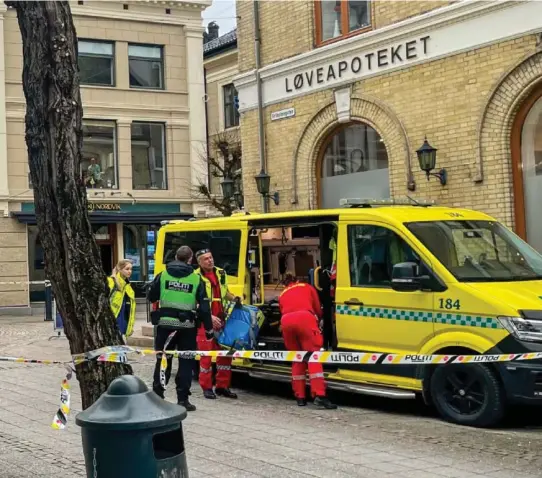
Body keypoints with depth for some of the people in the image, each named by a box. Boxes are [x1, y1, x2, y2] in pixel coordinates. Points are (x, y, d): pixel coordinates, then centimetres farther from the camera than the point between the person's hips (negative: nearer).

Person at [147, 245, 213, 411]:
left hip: (165, 323, 2)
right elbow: (204, 307, -3)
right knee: (186, 362, 8)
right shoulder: (196, 279, -2)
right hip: (186, 325, -1)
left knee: (162, 360, 13)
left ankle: (157, 396, 15)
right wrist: (209, 329, 4)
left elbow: (151, 297, 9)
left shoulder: (163, 275, 1)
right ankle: (183, 399, 6)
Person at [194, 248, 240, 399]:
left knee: (225, 353, 9)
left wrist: (234, 298, 3)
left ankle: (222, 386, 20)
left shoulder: (221, 273, 10)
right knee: (206, 354, -2)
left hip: (221, 319, 6)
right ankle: (206, 387, 9)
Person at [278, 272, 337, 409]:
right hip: (304, 317, -3)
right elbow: (318, 310, 29)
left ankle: (300, 397, 13)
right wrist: (318, 322, 48)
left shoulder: (282, 294, 37)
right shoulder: (307, 287, 32)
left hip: (286, 321, 3)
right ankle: (319, 396, -18)